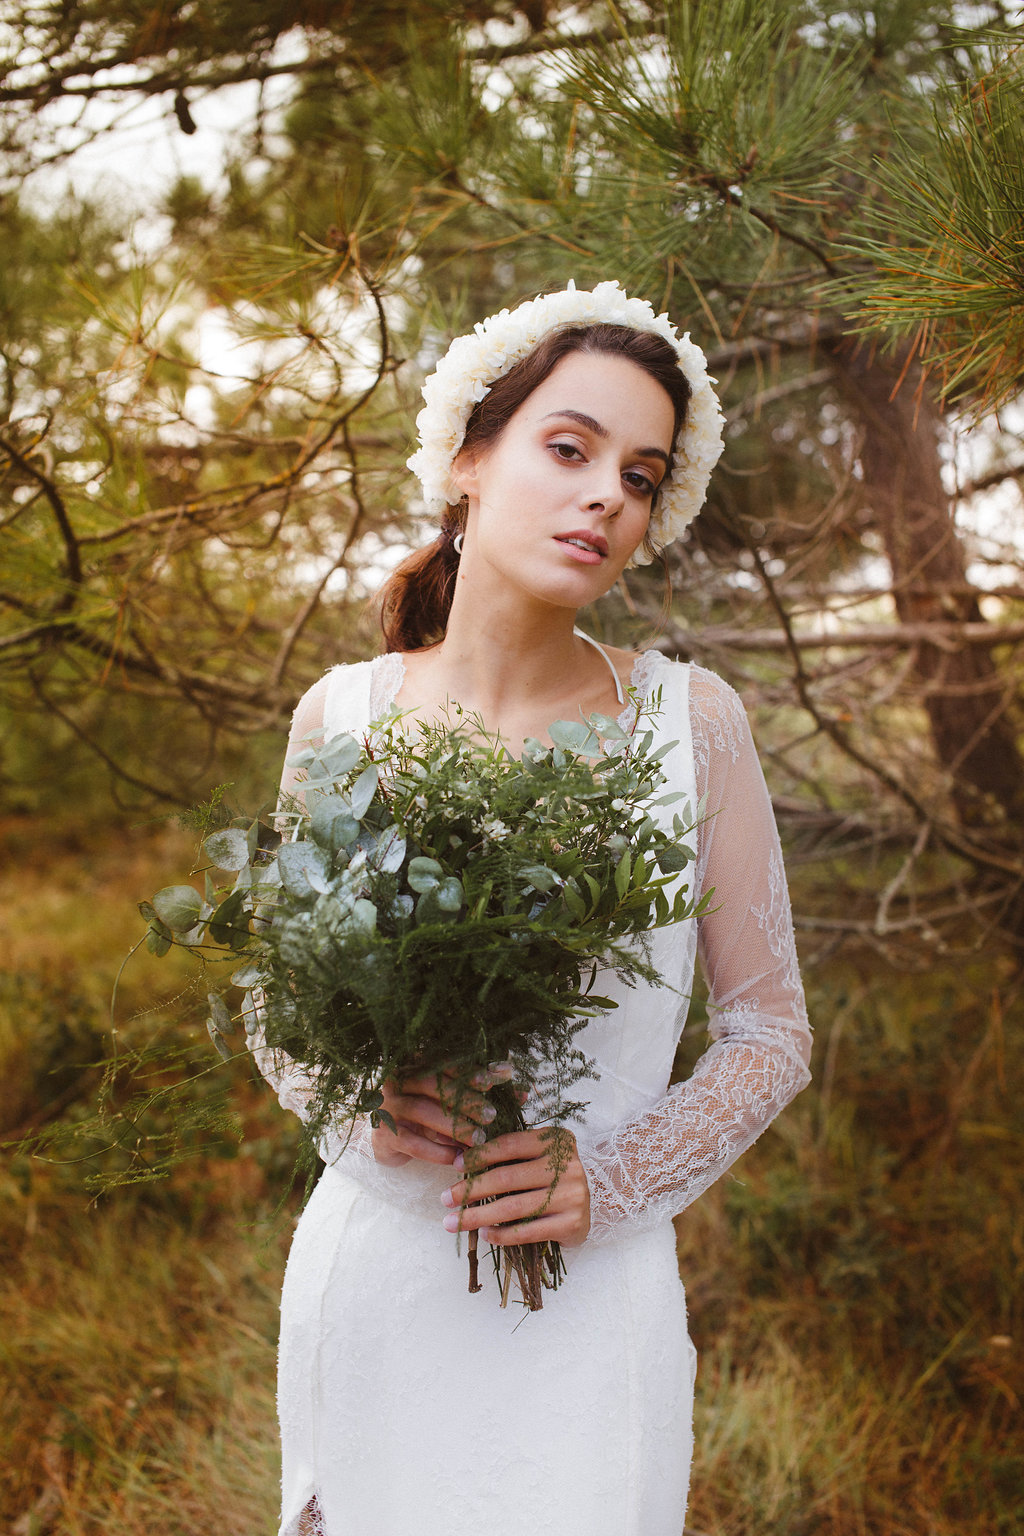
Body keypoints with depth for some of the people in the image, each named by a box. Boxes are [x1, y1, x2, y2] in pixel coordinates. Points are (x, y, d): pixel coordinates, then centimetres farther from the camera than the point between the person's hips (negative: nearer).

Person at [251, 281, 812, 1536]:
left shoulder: (689, 720, -7)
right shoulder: (343, 715, -4)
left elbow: (771, 1035, 0)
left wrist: (611, 1177, -15)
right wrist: (360, 1105, -14)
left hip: (591, 1294, -1)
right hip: (370, 1275, 1)